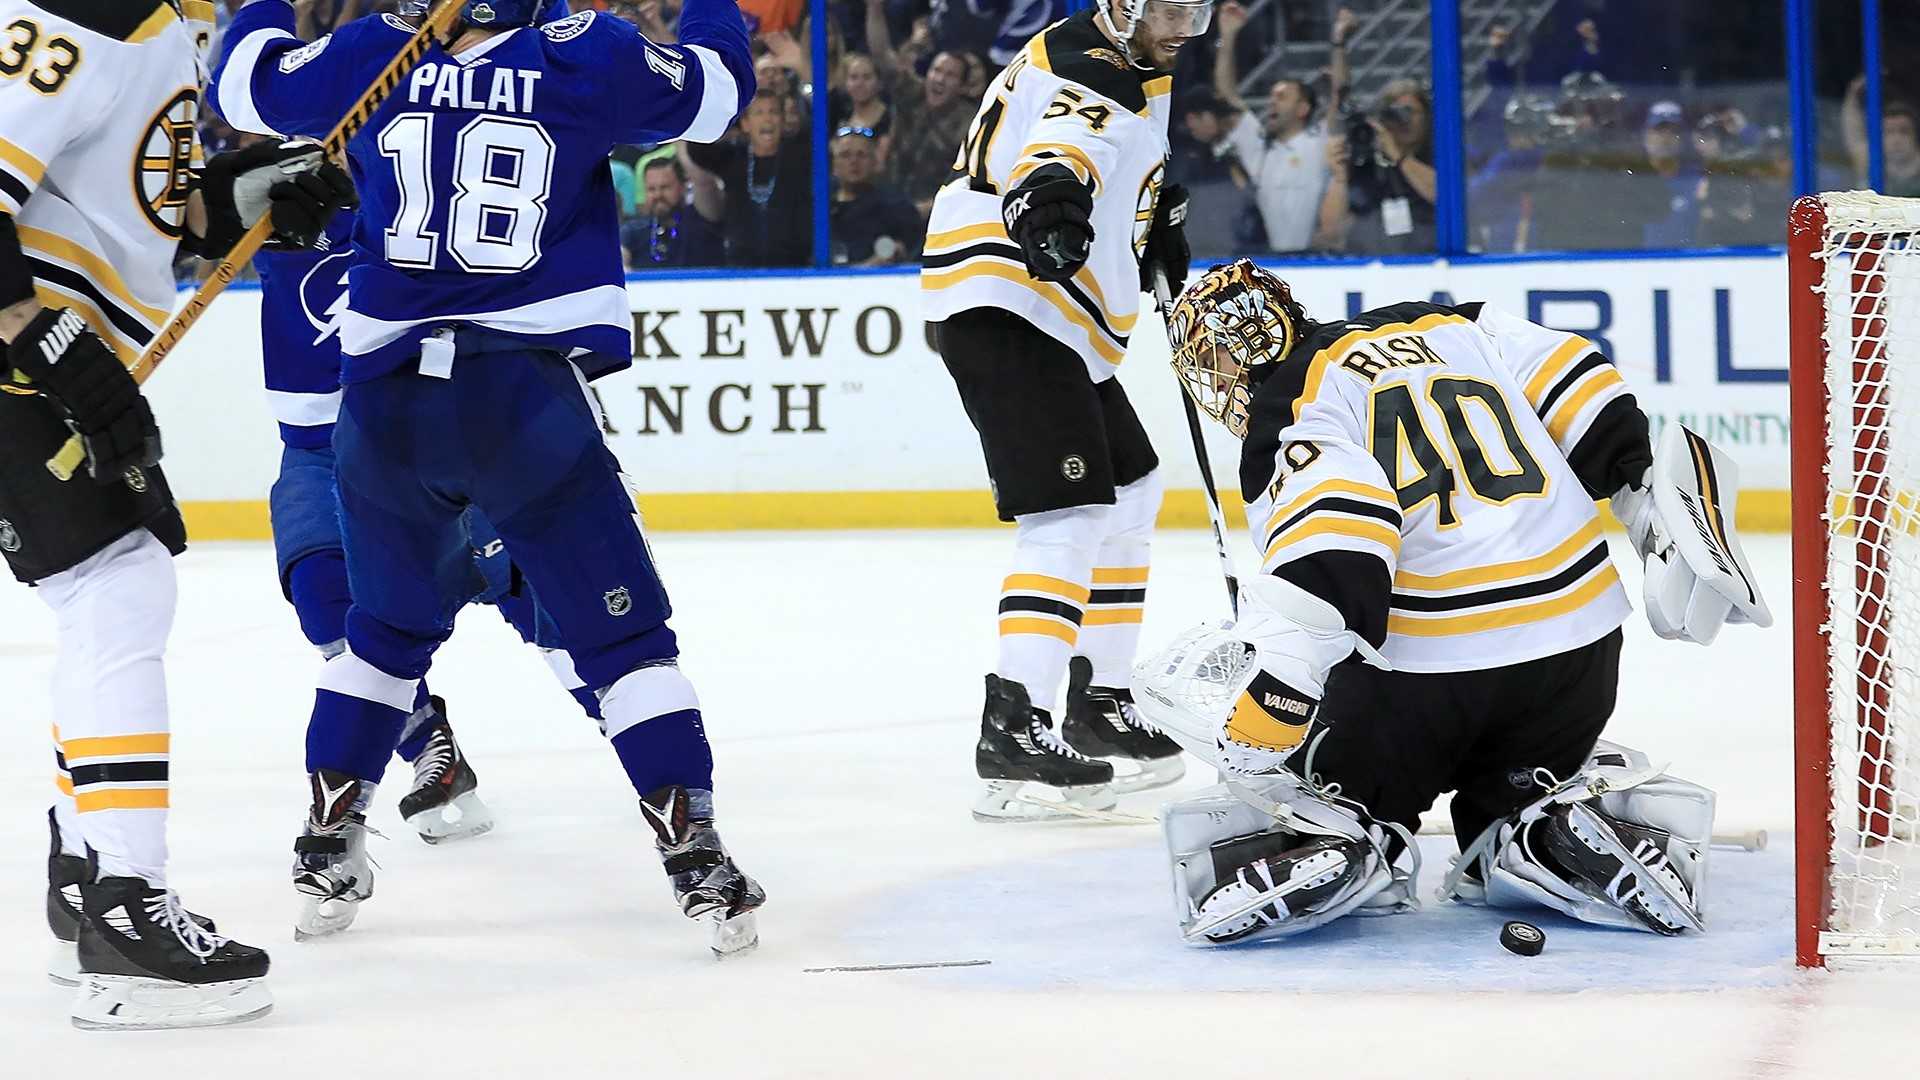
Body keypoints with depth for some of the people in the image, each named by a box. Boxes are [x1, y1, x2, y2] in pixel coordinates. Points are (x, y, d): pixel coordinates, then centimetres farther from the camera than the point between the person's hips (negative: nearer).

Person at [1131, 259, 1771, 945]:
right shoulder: (1448, 327, 16)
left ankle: (1329, 843, -15)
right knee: (1507, 815, 29)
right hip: (1579, 644, 6)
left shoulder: (1288, 412, -4)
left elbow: (1333, 528, -22)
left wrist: (1278, 664, -28)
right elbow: (1578, 387, 12)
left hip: (1422, 666, -5)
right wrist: (1651, 490, 18)